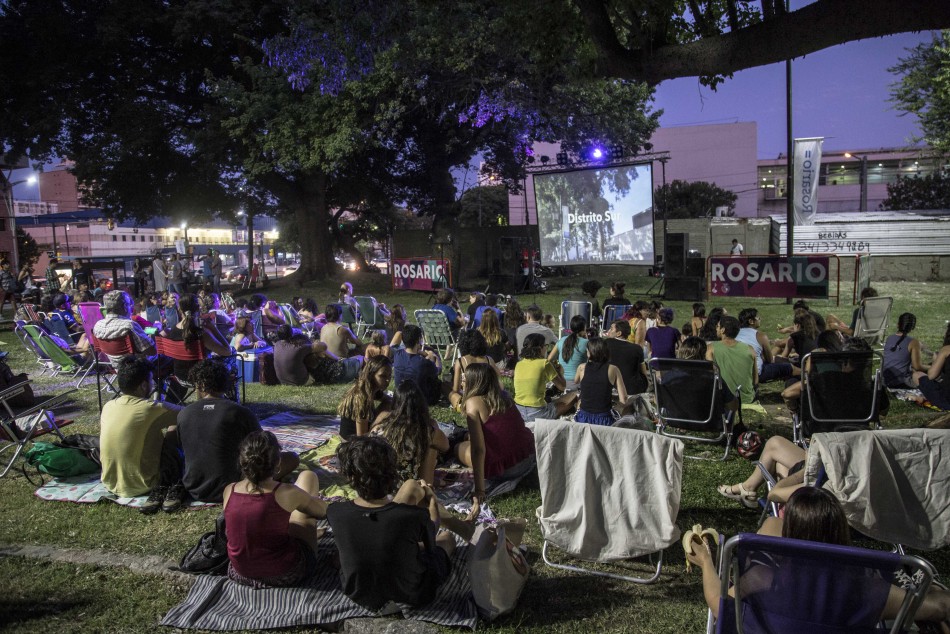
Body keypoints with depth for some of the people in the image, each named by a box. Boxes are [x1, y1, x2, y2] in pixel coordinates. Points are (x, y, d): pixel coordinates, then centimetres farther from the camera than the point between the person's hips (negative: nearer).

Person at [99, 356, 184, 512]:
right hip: (142, 485, -6)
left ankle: (157, 492, 6)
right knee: (173, 430, 8)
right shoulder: (152, 408, -19)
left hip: (111, 484, 6)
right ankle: (172, 489, -1)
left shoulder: (108, 406, -2)